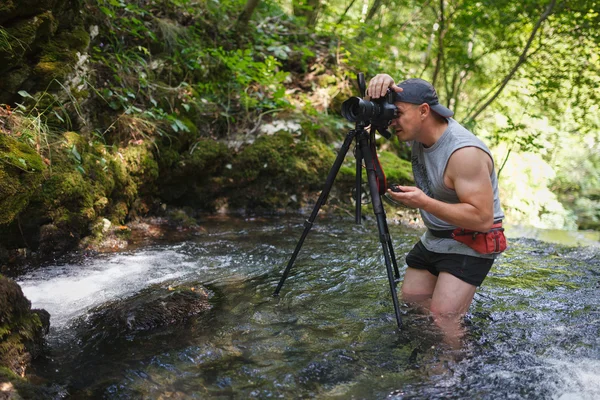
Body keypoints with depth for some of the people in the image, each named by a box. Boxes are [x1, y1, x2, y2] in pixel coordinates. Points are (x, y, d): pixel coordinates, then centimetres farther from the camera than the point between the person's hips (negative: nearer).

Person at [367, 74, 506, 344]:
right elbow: (374, 106, 5)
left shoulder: (464, 153, -29)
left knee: (443, 318, -18)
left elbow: (482, 218, -31)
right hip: (433, 238, 9)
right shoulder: (420, 131, -4)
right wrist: (381, 83, -20)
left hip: (471, 243, -9)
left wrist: (424, 202, -34)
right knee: (410, 306, 11)